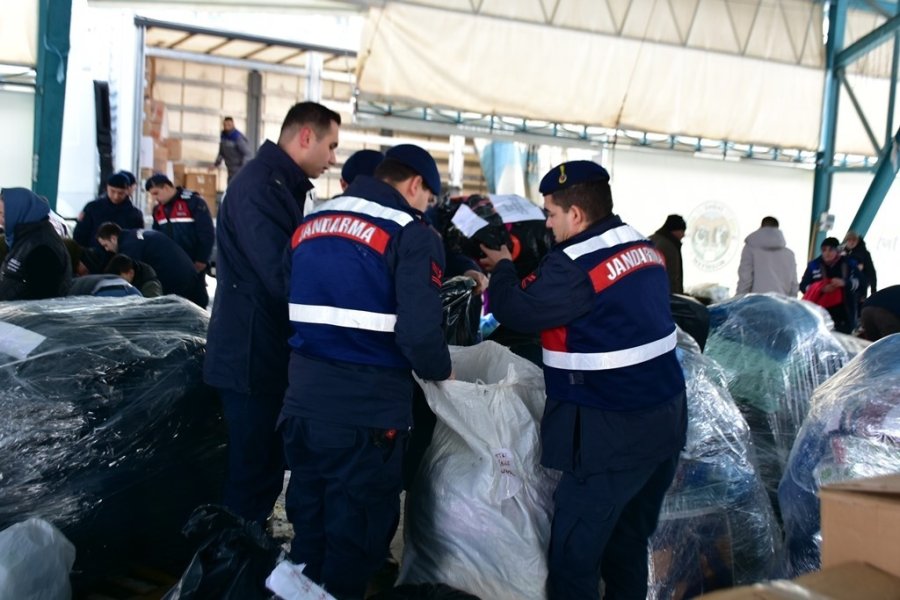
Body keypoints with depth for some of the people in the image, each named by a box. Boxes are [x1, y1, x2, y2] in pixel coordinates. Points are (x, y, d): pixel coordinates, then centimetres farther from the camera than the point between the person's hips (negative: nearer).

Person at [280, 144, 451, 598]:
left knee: (309, 529, 22)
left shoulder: (309, 224, 12)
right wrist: (440, 371, 0)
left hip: (302, 402, 7)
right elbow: (419, 334, -19)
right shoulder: (411, 234, -10)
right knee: (353, 541, 9)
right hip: (366, 412, -6)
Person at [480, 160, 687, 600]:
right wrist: (517, 272, 16)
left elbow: (518, 312, -11)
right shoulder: (643, 248, 11)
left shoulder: (575, 264, -19)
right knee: (627, 541, 20)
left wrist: (502, 268, 7)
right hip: (663, 419, 9)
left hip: (614, 432, -9)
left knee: (573, 551, 0)